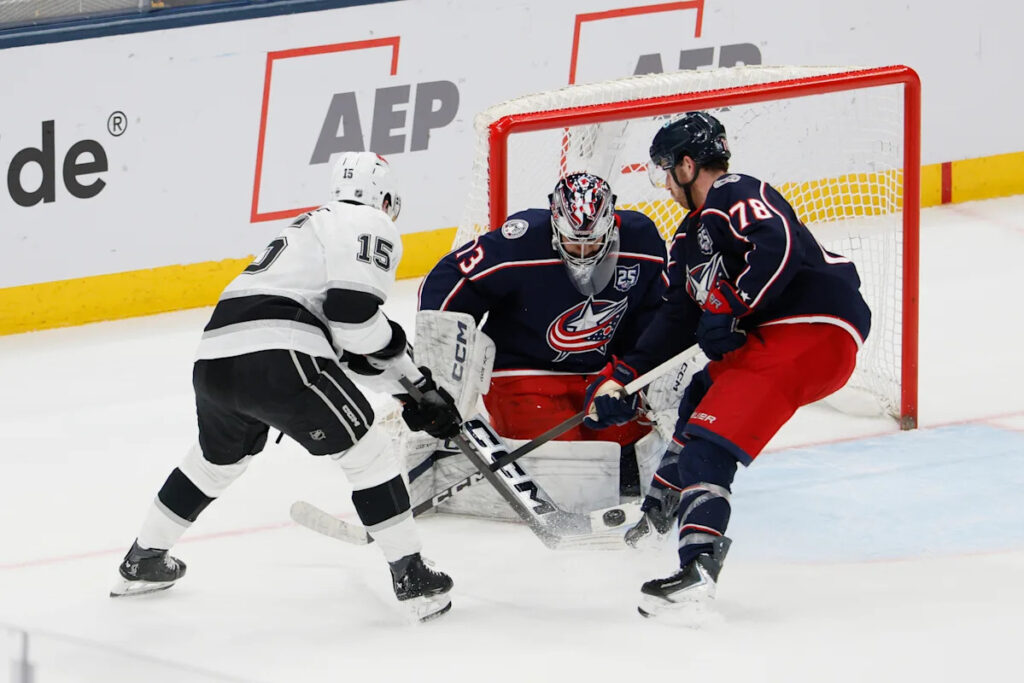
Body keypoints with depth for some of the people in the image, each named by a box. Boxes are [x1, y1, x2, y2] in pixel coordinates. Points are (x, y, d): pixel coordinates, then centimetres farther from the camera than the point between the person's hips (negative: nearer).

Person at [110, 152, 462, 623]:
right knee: (366, 453, 5)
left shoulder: (318, 226, 34)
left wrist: (418, 389, 34)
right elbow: (353, 310, -11)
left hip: (214, 359, 9)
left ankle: (143, 560, 45)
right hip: (276, 359, -9)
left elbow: (349, 342, 35)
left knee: (218, 456, 34)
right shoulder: (371, 225, 6)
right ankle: (412, 578, 1)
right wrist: (394, 347, 7)